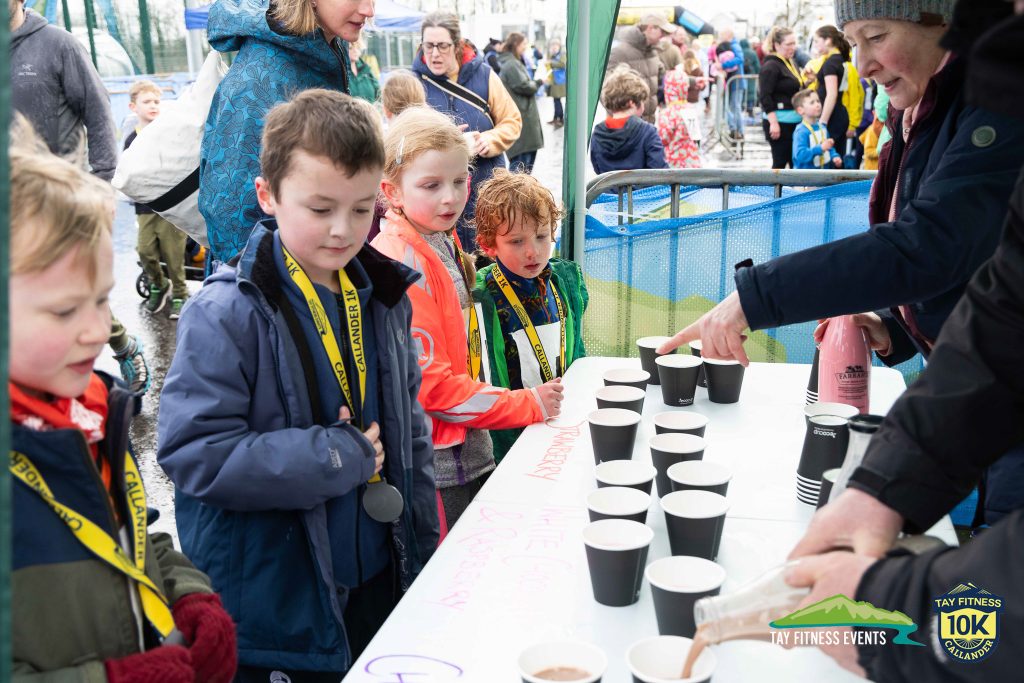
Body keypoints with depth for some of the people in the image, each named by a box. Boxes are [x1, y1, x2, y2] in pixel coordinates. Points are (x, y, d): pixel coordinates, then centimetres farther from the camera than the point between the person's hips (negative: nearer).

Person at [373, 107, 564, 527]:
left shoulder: (445, 244, 9)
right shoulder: (403, 263, -19)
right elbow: (428, 384, -21)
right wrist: (528, 405, -15)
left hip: (470, 451, 9)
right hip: (435, 468, -9)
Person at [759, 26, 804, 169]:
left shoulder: (791, 64, 16)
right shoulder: (771, 66, -11)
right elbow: (765, 97, -18)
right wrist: (773, 123, -24)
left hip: (795, 121, 9)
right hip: (778, 121, -9)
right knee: (780, 162, -4)